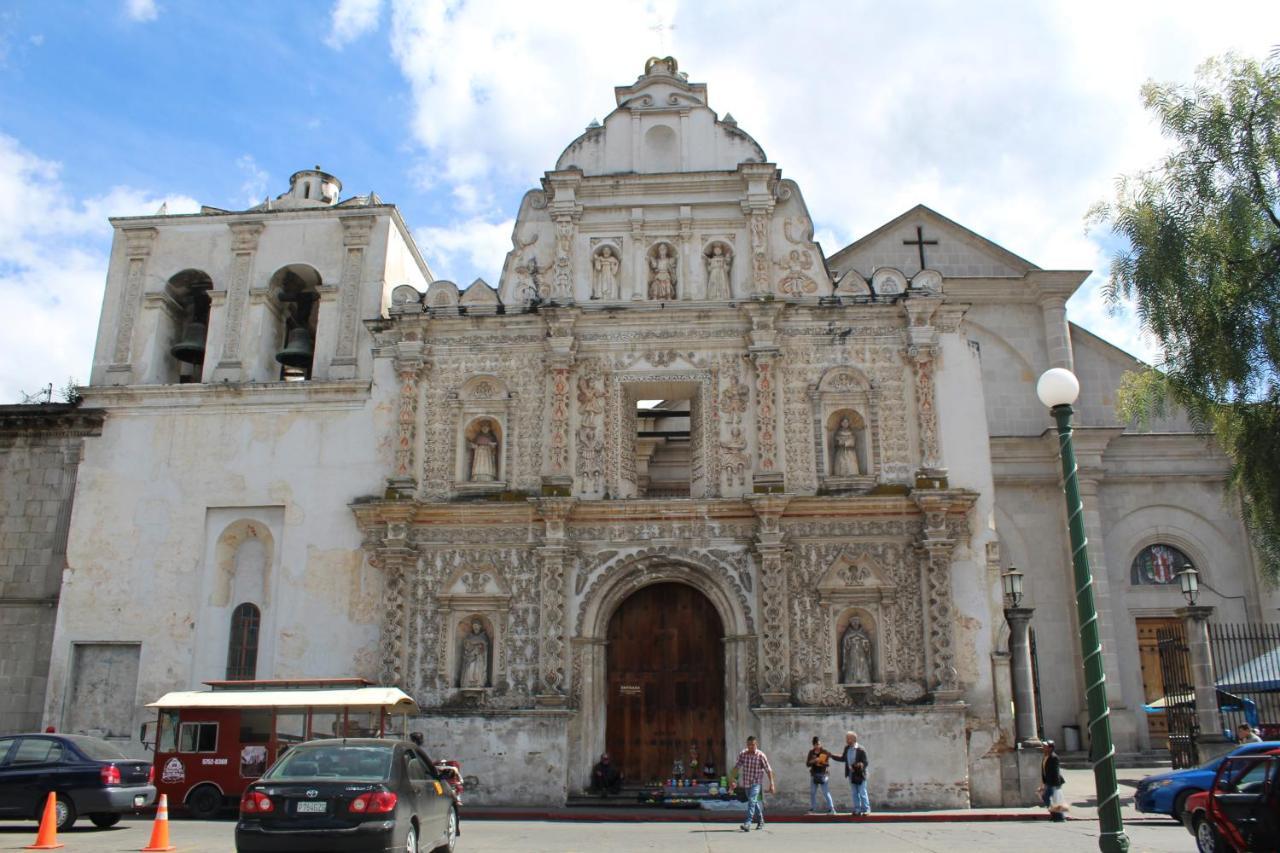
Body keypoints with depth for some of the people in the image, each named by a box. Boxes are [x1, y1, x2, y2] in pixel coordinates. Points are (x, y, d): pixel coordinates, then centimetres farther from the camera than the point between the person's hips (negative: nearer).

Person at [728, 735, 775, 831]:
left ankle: (747, 823, -26)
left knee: (752, 801, -21)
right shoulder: (742, 754, -4)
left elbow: (768, 770, -8)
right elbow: (736, 767, -7)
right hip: (746, 782, 4)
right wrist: (732, 780, -15)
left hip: (756, 782, -4)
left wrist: (772, 784, -10)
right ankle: (760, 821, 36)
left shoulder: (761, 756, -12)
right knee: (754, 802, 17)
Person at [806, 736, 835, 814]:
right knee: (812, 793, 8)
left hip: (823, 775, -4)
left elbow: (828, 764, -10)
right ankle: (812, 809, 19)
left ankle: (831, 809, -3)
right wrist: (813, 761, -17)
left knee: (826, 792, -8)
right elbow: (807, 764, 1)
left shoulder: (825, 752, -4)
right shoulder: (811, 752, 5)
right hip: (814, 775, 4)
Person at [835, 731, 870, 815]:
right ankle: (857, 809, 19)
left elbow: (866, 762, -16)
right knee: (854, 793, 11)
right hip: (851, 774, 7)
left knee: (862, 793, 0)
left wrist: (861, 765, -36)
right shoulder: (846, 748, 2)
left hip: (859, 774, -6)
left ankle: (866, 809, 12)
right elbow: (843, 759, 14)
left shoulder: (861, 750, -18)